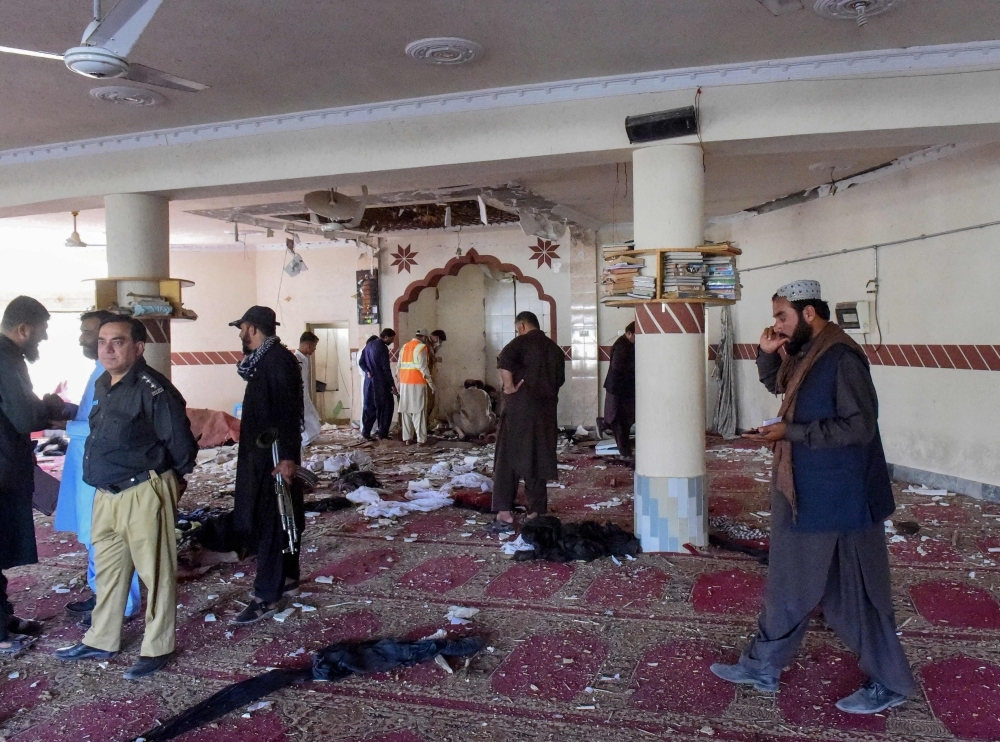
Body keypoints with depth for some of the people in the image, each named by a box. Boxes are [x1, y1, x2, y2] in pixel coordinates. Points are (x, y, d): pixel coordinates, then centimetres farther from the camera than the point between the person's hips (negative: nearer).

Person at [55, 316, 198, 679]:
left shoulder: (152, 387, -18)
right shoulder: (102, 385, 10)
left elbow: (180, 441, -15)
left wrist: (173, 477, -1)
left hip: (144, 493, -9)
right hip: (106, 494, 9)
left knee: (154, 571, 4)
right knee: (108, 568, 20)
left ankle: (157, 648, 17)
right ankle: (100, 640, 36)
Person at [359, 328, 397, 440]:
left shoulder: (369, 344, 10)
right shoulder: (382, 348, -15)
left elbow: (361, 362, 10)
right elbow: (386, 368, -16)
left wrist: (367, 371, -3)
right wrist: (393, 385, -12)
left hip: (369, 381, 7)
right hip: (380, 382, -7)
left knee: (369, 406, 11)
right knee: (386, 406, 3)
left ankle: (366, 431, 10)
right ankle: (382, 432, 3)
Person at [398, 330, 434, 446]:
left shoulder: (404, 347, 12)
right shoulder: (421, 347, -9)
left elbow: (399, 366, 12)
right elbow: (423, 368, -15)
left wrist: (400, 382, 18)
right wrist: (431, 383, -9)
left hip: (405, 382, 6)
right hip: (418, 383, -6)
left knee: (406, 411, 9)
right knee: (419, 411, -2)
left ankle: (407, 438, 9)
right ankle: (421, 439, -2)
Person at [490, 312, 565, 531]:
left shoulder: (521, 342, -5)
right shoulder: (555, 349, 15)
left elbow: (504, 361, -24)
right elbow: (560, 379, 19)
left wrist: (509, 387, -15)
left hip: (519, 408, -6)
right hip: (546, 411, 6)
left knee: (508, 460, -1)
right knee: (538, 462, 10)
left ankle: (505, 514, -5)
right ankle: (536, 513, 13)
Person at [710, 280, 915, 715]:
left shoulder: (841, 358, -20)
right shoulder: (805, 356, 8)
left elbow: (859, 426, -25)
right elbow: (776, 384, 26)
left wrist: (791, 432, -22)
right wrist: (767, 353, 6)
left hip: (838, 500, -10)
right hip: (803, 495, 10)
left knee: (855, 593, 6)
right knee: (788, 585, 18)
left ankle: (889, 685, 25)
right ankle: (763, 667, 30)